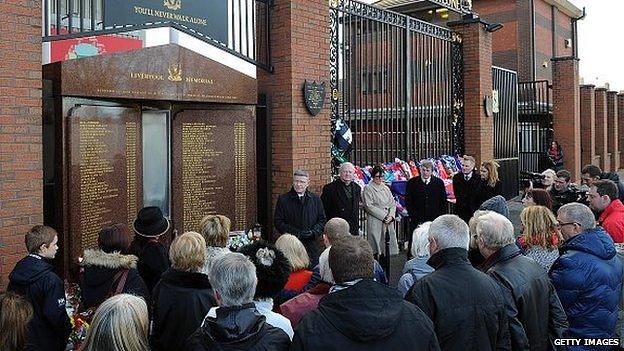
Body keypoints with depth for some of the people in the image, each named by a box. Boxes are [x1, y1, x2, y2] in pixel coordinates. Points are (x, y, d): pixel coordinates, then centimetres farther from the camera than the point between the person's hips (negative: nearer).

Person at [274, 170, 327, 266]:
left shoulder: (316, 199, 12)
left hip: (312, 247, 2)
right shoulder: (283, 199, 4)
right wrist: (295, 233, -13)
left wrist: (314, 232, -7)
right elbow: (278, 222, 0)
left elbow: (322, 219, 13)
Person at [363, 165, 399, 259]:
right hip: (375, 222, -5)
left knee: (386, 251, 5)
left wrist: (391, 216, -5)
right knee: (375, 251, -6)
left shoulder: (386, 188, 16)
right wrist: (384, 216, -12)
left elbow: (393, 204, 14)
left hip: (388, 222, 6)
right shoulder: (368, 189, -2)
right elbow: (369, 206, -10)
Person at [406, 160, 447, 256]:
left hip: (434, 220, 1)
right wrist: (413, 216, -6)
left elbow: (444, 202, 9)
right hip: (416, 221, -1)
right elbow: (408, 202, 3)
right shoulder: (412, 183, 3)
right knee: (413, 245, 0)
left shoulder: (439, 183, 7)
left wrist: (440, 217, -1)